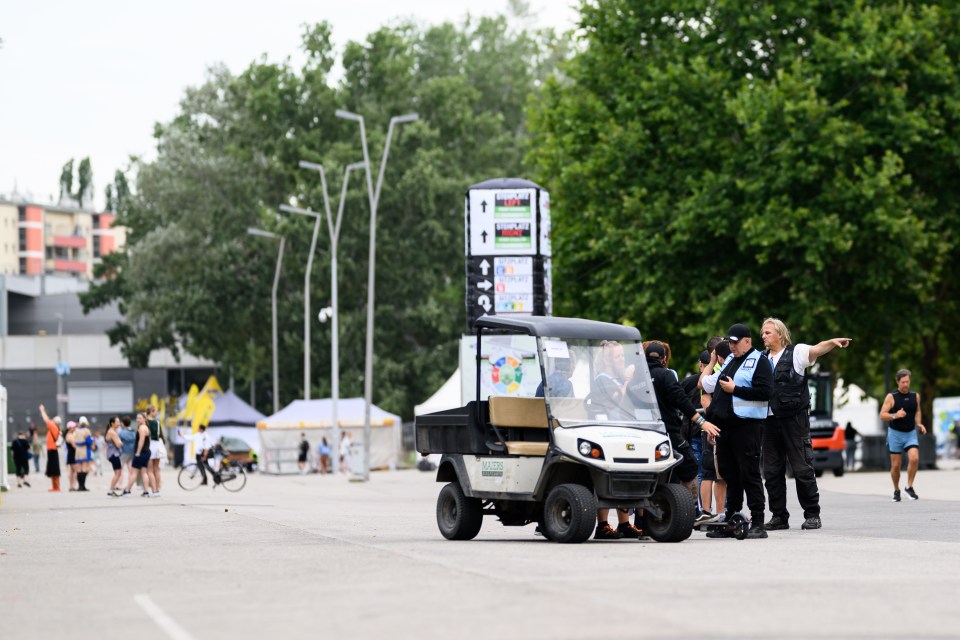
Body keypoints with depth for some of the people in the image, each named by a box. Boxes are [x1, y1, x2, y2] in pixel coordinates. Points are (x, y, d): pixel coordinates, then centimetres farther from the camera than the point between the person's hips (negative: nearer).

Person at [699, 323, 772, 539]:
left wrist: (735, 389, -14)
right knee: (730, 476, 10)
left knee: (749, 475, -8)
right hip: (725, 425, 8)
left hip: (747, 426, -8)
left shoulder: (759, 361, -3)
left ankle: (757, 524, -7)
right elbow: (705, 383, 33)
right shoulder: (729, 361, 21)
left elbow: (765, 392, -15)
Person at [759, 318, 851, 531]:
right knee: (772, 471, 6)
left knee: (802, 469, -3)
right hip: (770, 419, 6)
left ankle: (812, 515, 3)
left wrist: (833, 342, -36)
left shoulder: (796, 352, 0)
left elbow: (817, 349, -17)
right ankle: (779, 517, 13)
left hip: (794, 419, -5)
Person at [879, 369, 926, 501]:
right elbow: (882, 415, -8)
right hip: (895, 433, -2)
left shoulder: (915, 396, 5)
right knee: (896, 465, 1)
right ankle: (896, 490, 21)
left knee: (914, 458, -20)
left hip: (911, 433, 2)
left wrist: (919, 424, 4)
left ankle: (909, 487, -5)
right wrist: (895, 416, -25)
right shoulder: (891, 397, -7)